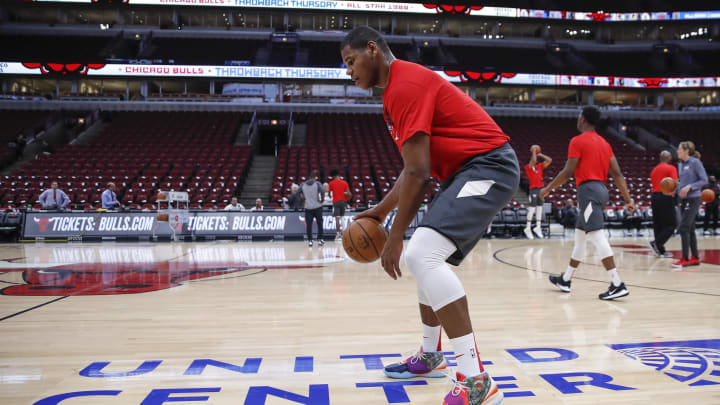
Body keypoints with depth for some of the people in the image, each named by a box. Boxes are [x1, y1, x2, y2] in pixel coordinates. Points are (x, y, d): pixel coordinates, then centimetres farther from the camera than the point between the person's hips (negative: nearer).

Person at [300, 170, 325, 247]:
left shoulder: (303, 185, 3)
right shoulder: (317, 184, -7)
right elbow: (322, 192, -21)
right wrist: (322, 200, -5)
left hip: (308, 207, 2)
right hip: (317, 207, -1)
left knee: (309, 224, 3)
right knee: (319, 223, 11)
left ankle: (310, 240, 0)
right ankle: (320, 239, 10)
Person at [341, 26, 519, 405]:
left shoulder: (404, 85, -15)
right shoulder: (400, 88, 18)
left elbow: (418, 174, -20)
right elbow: (412, 169, 23)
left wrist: (395, 239, -15)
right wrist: (380, 210, 21)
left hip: (487, 166, -11)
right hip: (470, 170, 11)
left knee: (422, 254, -25)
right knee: (427, 257, 19)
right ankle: (431, 355, 35)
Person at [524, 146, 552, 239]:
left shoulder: (540, 166, 16)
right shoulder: (528, 166, -3)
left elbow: (549, 160, 11)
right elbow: (533, 161, -22)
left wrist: (540, 154, 11)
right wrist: (533, 152, -9)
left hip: (541, 188, 7)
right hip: (533, 189, -7)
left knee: (539, 208, 7)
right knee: (532, 208, -9)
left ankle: (538, 227, 13)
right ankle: (528, 228, -6)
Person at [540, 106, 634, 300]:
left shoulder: (578, 141, -6)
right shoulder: (604, 143, 17)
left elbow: (567, 172, -11)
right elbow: (617, 173, 10)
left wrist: (547, 189, 0)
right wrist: (628, 198, 10)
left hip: (588, 190, -9)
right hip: (601, 189, 9)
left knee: (597, 236, -12)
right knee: (579, 236, 16)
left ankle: (617, 284, -18)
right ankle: (565, 280, 27)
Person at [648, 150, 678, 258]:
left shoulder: (654, 169, 17)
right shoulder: (671, 168, -4)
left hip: (654, 196, 7)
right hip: (666, 197, -7)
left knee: (658, 224, 9)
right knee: (672, 224, -1)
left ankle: (660, 250, 10)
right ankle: (657, 243, -15)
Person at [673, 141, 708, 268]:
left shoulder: (695, 162, -9)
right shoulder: (680, 164, 13)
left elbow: (704, 180, -11)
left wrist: (689, 187, -21)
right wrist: (675, 189, 5)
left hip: (693, 199, -8)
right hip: (683, 200, 8)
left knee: (683, 228, -13)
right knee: (689, 230, 11)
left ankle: (685, 259, -9)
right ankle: (695, 258, 18)